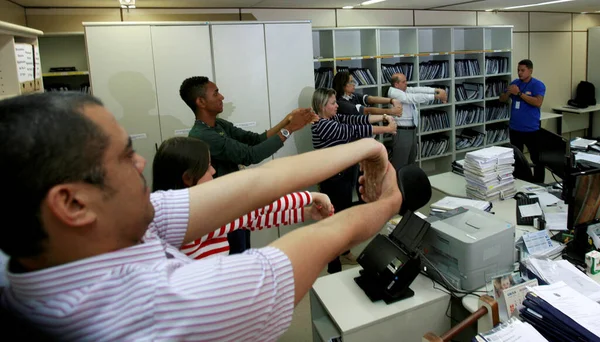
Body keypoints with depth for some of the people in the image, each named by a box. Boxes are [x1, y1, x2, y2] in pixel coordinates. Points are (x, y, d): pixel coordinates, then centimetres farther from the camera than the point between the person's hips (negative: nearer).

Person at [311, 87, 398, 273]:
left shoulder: (334, 118, 7)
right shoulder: (323, 125, -22)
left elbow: (356, 119, 2)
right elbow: (354, 131, -23)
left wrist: (383, 117, -8)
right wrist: (386, 129, -18)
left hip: (344, 176, 10)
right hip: (334, 180, -10)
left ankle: (344, 253, 42)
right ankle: (334, 269, 11)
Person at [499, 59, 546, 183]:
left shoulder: (538, 85, -8)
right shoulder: (514, 83, 7)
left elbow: (538, 103, -22)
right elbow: (502, 99, 8)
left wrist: (519, 93, -22)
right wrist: (508, 92, -13)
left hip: (531, 129, -5)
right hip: (514, 128, 5)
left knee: (537, 159, 1)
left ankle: (539, 185, 10)